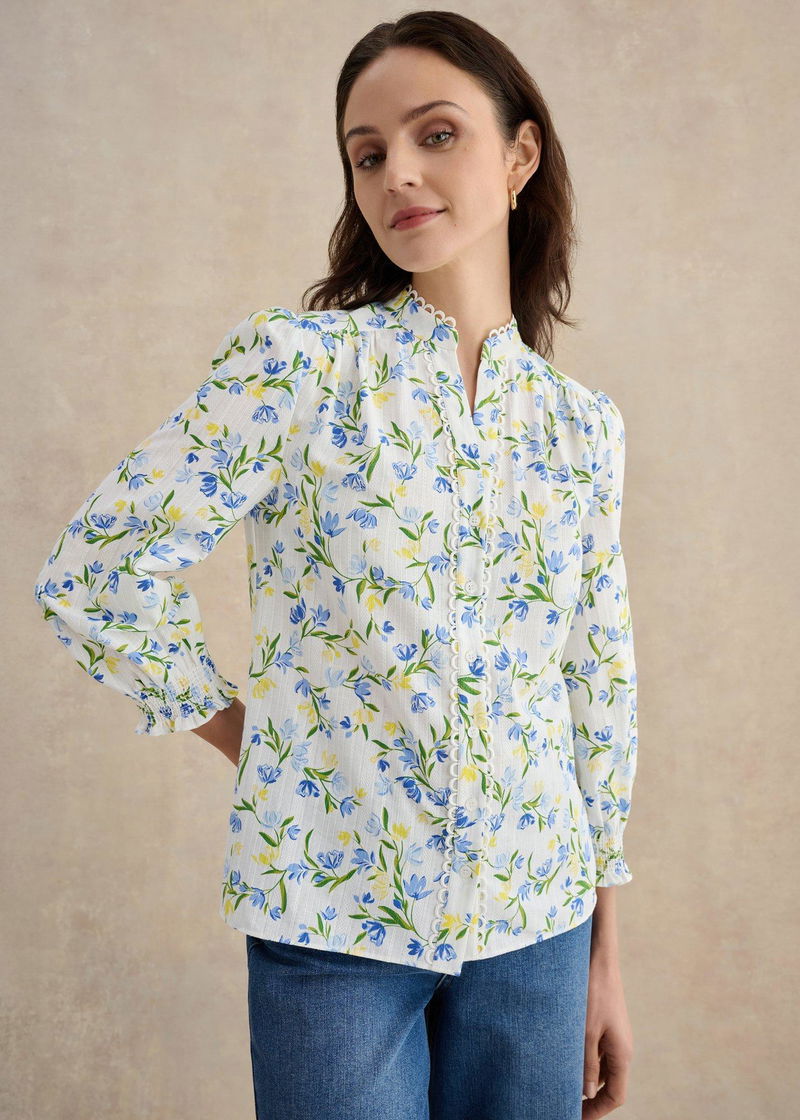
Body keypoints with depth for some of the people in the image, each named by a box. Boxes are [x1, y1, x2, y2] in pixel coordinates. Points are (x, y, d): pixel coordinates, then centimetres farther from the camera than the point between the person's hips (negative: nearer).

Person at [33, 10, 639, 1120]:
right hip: (333, 911, -3)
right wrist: (248, 737, -3)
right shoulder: (296, 360, -9)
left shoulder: (583, 425, 3)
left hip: (536, 918, 4)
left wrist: (605, 959, 10)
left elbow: (602, 687, 8)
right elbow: (93, 573, -9)